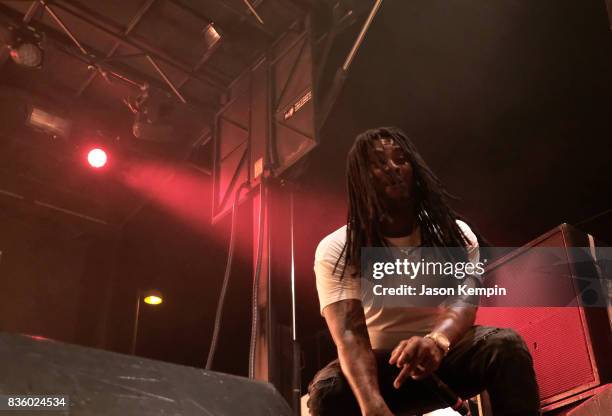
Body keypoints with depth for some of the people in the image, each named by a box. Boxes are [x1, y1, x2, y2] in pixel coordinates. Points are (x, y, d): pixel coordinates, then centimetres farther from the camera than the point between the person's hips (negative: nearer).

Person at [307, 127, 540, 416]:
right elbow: (350, 333, -24)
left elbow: (463, 301, -20)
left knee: (505, 344, -30)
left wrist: (436, 341, -47)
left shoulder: (455, 233, -3)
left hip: (444, 352, 1)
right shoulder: (336, 250, -10)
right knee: (327, 390, -32)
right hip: (383, 363, 0)